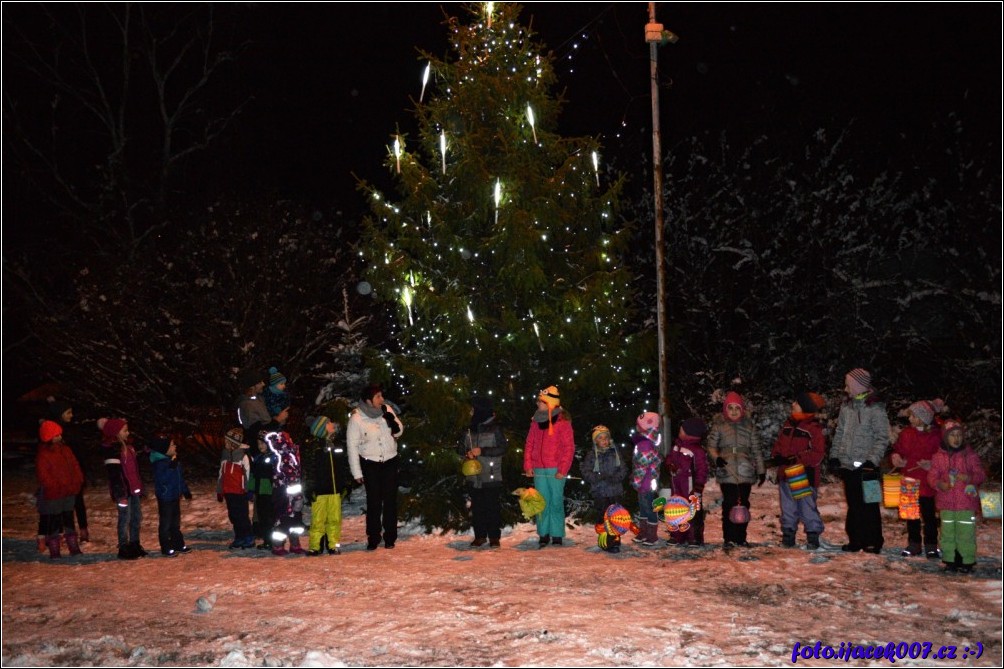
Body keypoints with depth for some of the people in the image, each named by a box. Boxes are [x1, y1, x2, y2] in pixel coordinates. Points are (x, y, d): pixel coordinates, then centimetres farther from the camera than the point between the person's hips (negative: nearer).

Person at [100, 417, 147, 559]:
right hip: (123, 489, -8)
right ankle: (123, 549, 10)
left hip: (133, 488, 8)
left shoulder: (127, 445, 11)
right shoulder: (112, 448, -16)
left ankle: (135, 545, 26)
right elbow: (114, 473, -19)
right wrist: (121, 494, -21)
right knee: (125, 518, 0)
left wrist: (139, 486, 19)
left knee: (137, 516, 14)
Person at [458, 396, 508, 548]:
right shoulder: (470, 430, 11)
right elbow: (461, 448, 18)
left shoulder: (495, 429, -3)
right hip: (473, 476, 5)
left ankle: (494, 537, 3)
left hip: (491, 477, -4)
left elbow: (502, 449, -6)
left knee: (493, 508, -4)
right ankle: (480, 536, 15)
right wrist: (467, 453, -5)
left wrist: (482, 451, -14)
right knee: (477, 508, 6)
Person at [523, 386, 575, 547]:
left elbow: (569, 448, -6)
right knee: (541, 503, 6)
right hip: (538, 470, 4)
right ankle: (543, 534, 13)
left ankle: (557, 536, 8)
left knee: (556, 502, 0)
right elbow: (529, 444, 13)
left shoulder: (562, 422, -5)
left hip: (555, 471, -4)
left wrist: (562, 470, -11)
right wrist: (528, 465, 4)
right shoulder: (536, 421, 10)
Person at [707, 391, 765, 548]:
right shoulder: (719, 425, 5)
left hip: (746, 472, 2)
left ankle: (741, 537, 14)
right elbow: (711, 445, 4)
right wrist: (716, 457, -15)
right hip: (727, 472, -2)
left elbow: (756, 449, 13)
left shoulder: (749, 425, 10)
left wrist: (761, 470, 11)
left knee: (743, 504, 5)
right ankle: (729, 538, 1)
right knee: (729, 504, -5)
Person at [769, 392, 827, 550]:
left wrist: (797, 459, -22)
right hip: (785, 475, 6)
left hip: (804, 477, -6)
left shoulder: (814, 428, -11)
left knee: (807, 508, 2)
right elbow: (779, 444, 17)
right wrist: (776, 457, -3)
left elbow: (817, 453, -15)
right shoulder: (787, 425, 10)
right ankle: (788, 534, 22)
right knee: (788, 507, 13)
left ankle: (813, 536, 13)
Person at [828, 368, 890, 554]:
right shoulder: (846, 406, 11)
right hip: (848, 465, 6)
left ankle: (873, 542, 7)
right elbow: (839, 433, 17)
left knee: (869, 505, -1)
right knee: (853, 505, 11)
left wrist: (872, 460, -17)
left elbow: (882, 438, -10)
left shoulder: (875, 408, -9)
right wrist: (835, 455, 10)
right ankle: (855, 540, 19)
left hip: (866, 467, -6)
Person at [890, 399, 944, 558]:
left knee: (929, 515, 3)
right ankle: (914, 544, 23)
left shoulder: (937, 435, -8)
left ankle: (931, 546, 13)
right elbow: (897, 450, 14)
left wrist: (932, 464, -23)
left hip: (927, 484, -4)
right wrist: (896, 457, -7)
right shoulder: (906, 433, 4)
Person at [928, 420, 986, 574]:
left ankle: (967, 561, 10)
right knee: (948, 532, 7)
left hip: (966, 503, -2)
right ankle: (950, 560, 17)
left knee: (966, 532, 0)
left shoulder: (970, 455, 0)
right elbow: (932, 476, 5)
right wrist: (939, 484, -16)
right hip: (946, 502, 2)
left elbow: (981, 474, 1)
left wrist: (969, 478, -20)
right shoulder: (939, 457, 4)